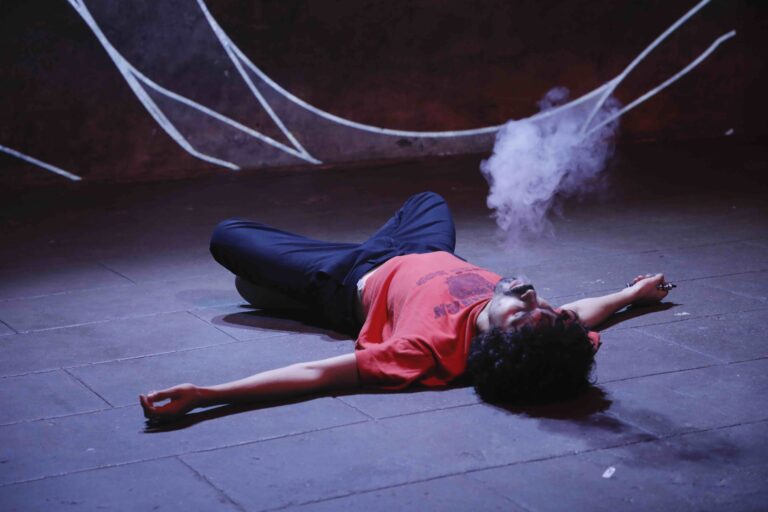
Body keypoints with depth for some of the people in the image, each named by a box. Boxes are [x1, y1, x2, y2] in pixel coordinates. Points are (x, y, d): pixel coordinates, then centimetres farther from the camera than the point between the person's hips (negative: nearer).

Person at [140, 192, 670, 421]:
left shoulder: (435, 348, -49)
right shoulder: (539, 329, -35)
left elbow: (319, 375, -48)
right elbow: (577, 319, -11)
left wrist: (205, 395, -53)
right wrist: (635, 292, 9)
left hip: (356, 284, -5)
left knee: (228, 235, 6)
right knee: (428, 199, 35)